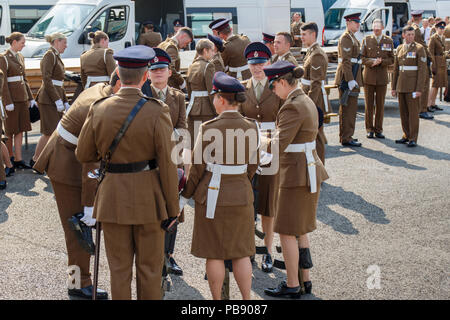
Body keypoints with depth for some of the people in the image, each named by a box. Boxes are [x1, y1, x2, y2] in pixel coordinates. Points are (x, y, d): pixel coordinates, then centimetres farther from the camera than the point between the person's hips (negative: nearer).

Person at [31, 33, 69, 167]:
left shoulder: (56, 56, 19)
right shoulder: (49, 55, -10)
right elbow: (46, 79, -19)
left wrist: (65, 102, 20)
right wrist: (58, 100, -21)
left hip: (56, 98, 9)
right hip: (48, 99, -9)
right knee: (49, 132, -7)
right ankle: (35, 160, 5)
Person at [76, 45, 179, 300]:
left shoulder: (99, 110, -5)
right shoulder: (157, 111, -13)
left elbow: (83, 155, 5)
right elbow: (167, 164, -12)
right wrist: (173, 207, -4)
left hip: (113, 197, 2)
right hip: (148, 197, -2)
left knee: (119, 269, 13)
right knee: (150, 269, 12)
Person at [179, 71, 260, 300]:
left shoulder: (209, 128, -14)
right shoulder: (251, 127, -1)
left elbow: (198, 167, -10)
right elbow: (253, 165, 7)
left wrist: (184, 196, 2)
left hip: (212, 195, -4)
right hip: (242, 195, 4)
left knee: (214, 253, 8)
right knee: (241, 252, 13)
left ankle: (217, 300, 18)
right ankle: (247, 300, 17)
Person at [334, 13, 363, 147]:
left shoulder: (352, 38, 19)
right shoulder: (345, 38, -13)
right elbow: (346, 61, -20)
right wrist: (350, 80, -24)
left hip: (351, 77, 10)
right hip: (347, 76, -10)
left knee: (347, 108, 15)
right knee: (349, 107, -7)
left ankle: (345, 136, 23)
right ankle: (346, 138, -4)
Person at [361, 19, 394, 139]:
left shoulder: (389, 41, 7)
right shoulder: (366, 40, 5)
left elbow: (391, 59, 6)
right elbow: (362, 58, 2)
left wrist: (381, 62, -13)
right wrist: (372, 62, -15)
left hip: (382, 77, 1)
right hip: (369, 76, -1)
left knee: (380, 105, 4)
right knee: (369, 104, 2)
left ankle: (378, 130, 12)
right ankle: (370, 130, 10)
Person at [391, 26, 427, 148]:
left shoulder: (419, 48, -5)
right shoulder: (399, 48, 11)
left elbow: (422, 70, -9)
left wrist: (419, 89, -16)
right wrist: (394, 87, 12)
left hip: (413, 85, -5)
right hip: (401, 85, 5)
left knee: (413, 111, -3)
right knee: (403, 111, 9)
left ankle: (413, 139, 3)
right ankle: (406, 136, 19)